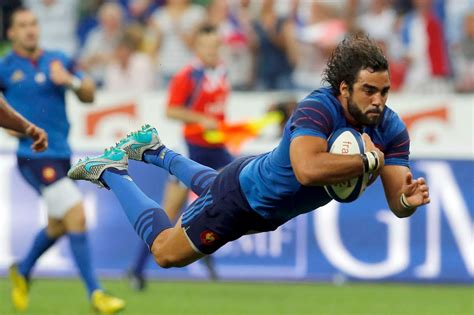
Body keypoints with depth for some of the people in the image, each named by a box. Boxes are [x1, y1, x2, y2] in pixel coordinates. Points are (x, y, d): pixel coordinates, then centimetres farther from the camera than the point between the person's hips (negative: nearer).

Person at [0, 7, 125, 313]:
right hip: (34, 156, -6)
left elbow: (89, 94, 7)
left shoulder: (57, 61, 9)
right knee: (76, 215, -17)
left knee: (58, 225, 18)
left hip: (61, 153, 6)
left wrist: (70, 80, -12)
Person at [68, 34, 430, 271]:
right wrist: (369, 161, -50)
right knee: (166, 252, 12)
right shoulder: (317, 109, -41)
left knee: (215, 188, 39)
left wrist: (409, 199, -44)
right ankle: (111, 170, 28)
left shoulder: (390, 128, -22)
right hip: (244, 193, -7)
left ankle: (155, 150, 59)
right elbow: (307, 169, -60)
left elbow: (396, 205, -21)